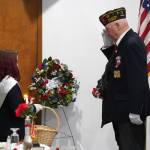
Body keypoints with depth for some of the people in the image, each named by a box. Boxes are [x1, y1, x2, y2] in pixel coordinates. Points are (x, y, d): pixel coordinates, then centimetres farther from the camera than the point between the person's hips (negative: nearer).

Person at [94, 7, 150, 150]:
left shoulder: (133, 43, -18)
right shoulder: (121, 43, 12)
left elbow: (139, 79, -23)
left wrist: (135, 111, -24)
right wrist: (107, 47, 8)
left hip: (129, 110, -10)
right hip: (120, 110, 10)